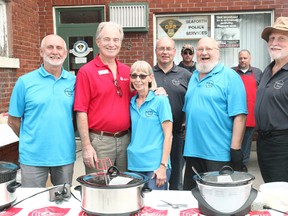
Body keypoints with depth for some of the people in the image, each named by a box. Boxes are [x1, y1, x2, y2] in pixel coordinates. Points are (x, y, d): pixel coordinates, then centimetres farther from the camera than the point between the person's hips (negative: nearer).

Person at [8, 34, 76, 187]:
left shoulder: (73, 81, 1)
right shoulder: (25, 82, -4)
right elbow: (13, 120, 2)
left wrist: (60, 139, 4)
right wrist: (30, 140, 4)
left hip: (65, 155, 2)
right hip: (33, 157, -1)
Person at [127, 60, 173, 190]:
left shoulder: (160, 100, -5)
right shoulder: (131, 103, 9)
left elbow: (168, 135, -7)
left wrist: (163, 166, -12)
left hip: (155, 165, -5)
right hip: (133, 164, 5)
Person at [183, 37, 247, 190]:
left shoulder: (230, 76, -8)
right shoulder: (194, 77, 14)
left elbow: (239, 116, -14)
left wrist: (235, 149, -18)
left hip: (219, 154, -6)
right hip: (192, 150, 7)